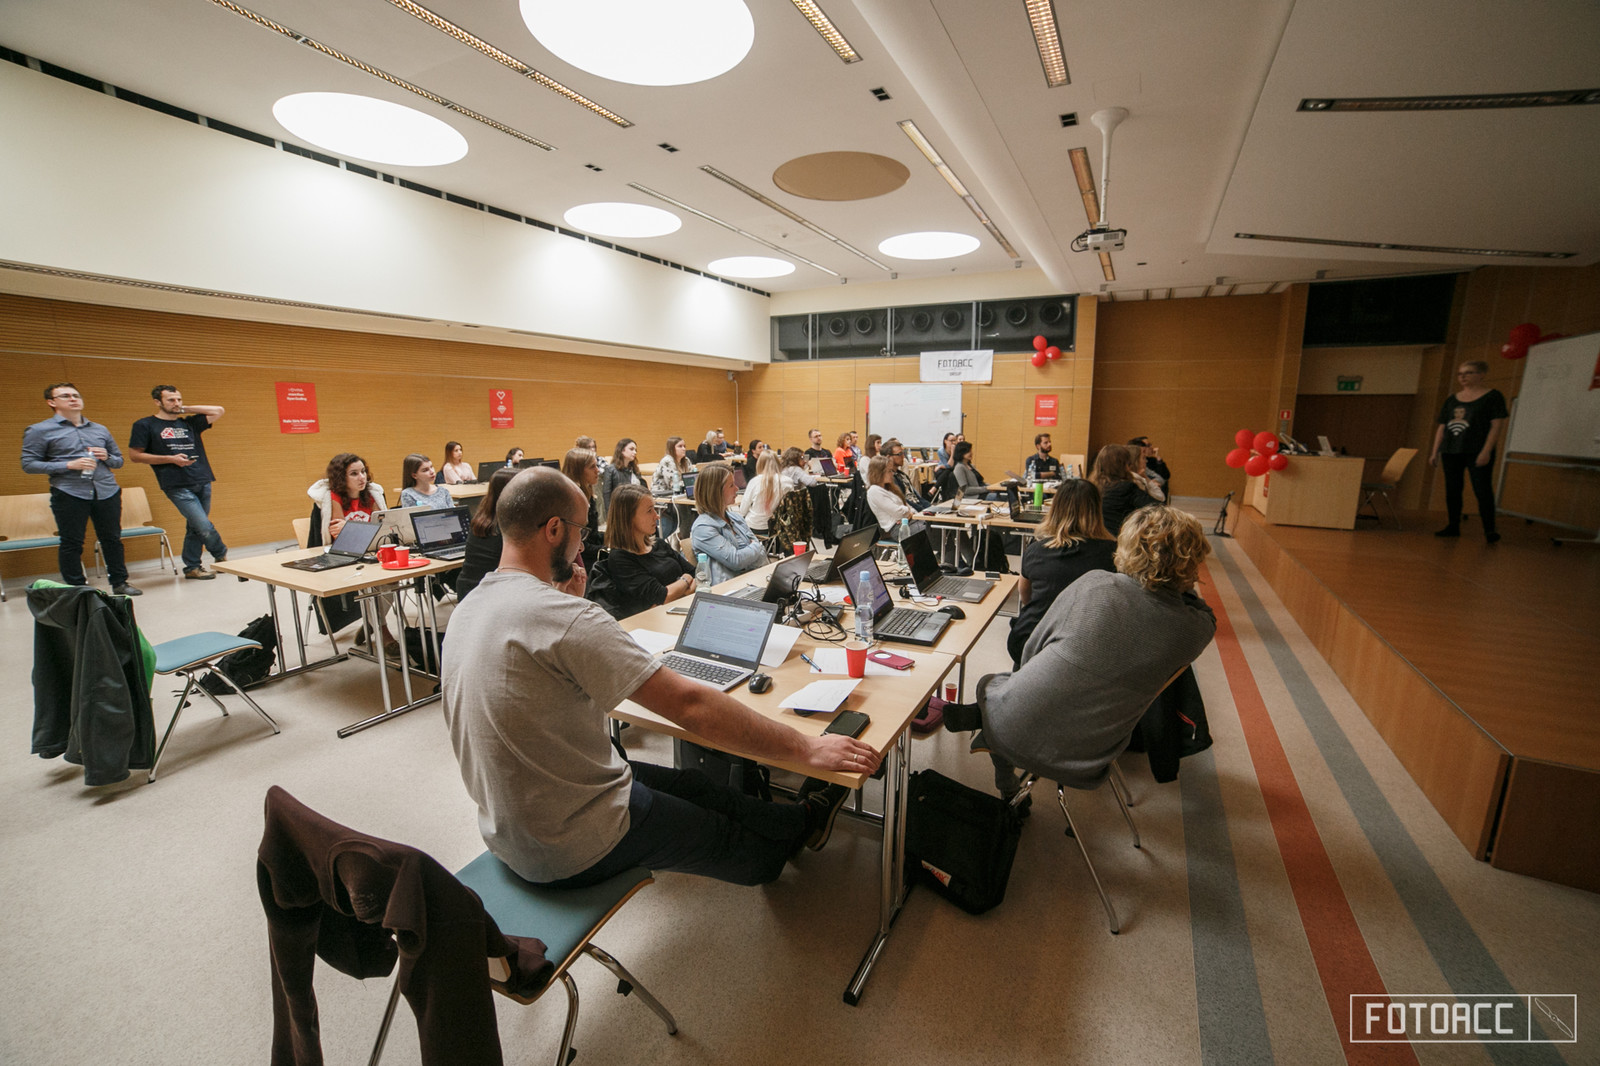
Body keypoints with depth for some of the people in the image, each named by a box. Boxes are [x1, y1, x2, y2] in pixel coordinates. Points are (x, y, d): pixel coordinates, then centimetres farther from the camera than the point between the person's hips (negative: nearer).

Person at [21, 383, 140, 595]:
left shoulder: (100, 430, 16)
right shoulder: (39, 431, 4)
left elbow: (119, 460, 22)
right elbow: (28, 464, -1)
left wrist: (107, 457, -1)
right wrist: (70, 465, -13)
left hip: (107, 492, 3)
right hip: (69, 495, -3)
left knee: (112, 539, 8)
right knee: (71, 544, 2)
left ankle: (120, 583, 16)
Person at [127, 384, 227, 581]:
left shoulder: (189, 423, 16)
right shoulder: (145, 425, 3)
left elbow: (219, 411, 16)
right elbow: (134, 455, 1)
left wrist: (187, 409, 10)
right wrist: (170, 459, -10)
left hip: (203, 482, 5)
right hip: (178, 486, -5)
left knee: (195, 528, 10)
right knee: (204, 527, -13)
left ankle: (192, 568, 17)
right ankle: (222, 555, 10)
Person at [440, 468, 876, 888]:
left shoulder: (466, 610, -1)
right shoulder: (562, 615, -30)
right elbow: (689, 704, -32)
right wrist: (806, 748, -25)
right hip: (572, 849, -9)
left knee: (691, 785, 21)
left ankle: (798, 820, 40)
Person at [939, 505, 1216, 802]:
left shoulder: (1095, 584, -14)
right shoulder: (1197, 630, -11)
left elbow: (1031, 651, -1)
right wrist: (1181, 585, 13)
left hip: (1014, 734, -2)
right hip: (1084, 768, 2)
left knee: (988, 684, 32)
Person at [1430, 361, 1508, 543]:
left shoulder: (1492, 396, 1)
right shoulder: (1452, 399, 14)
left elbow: (1497, 425, -6)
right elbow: (1442, 427, 15)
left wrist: (1486, 451, -16)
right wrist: (1435, 452, 10)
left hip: (1477, 452, -5)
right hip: (1451, 452, 5)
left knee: (1482, 490, -8)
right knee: (1452, 490, 7)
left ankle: (1489, 530, -4)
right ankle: (1453, 527, 15)